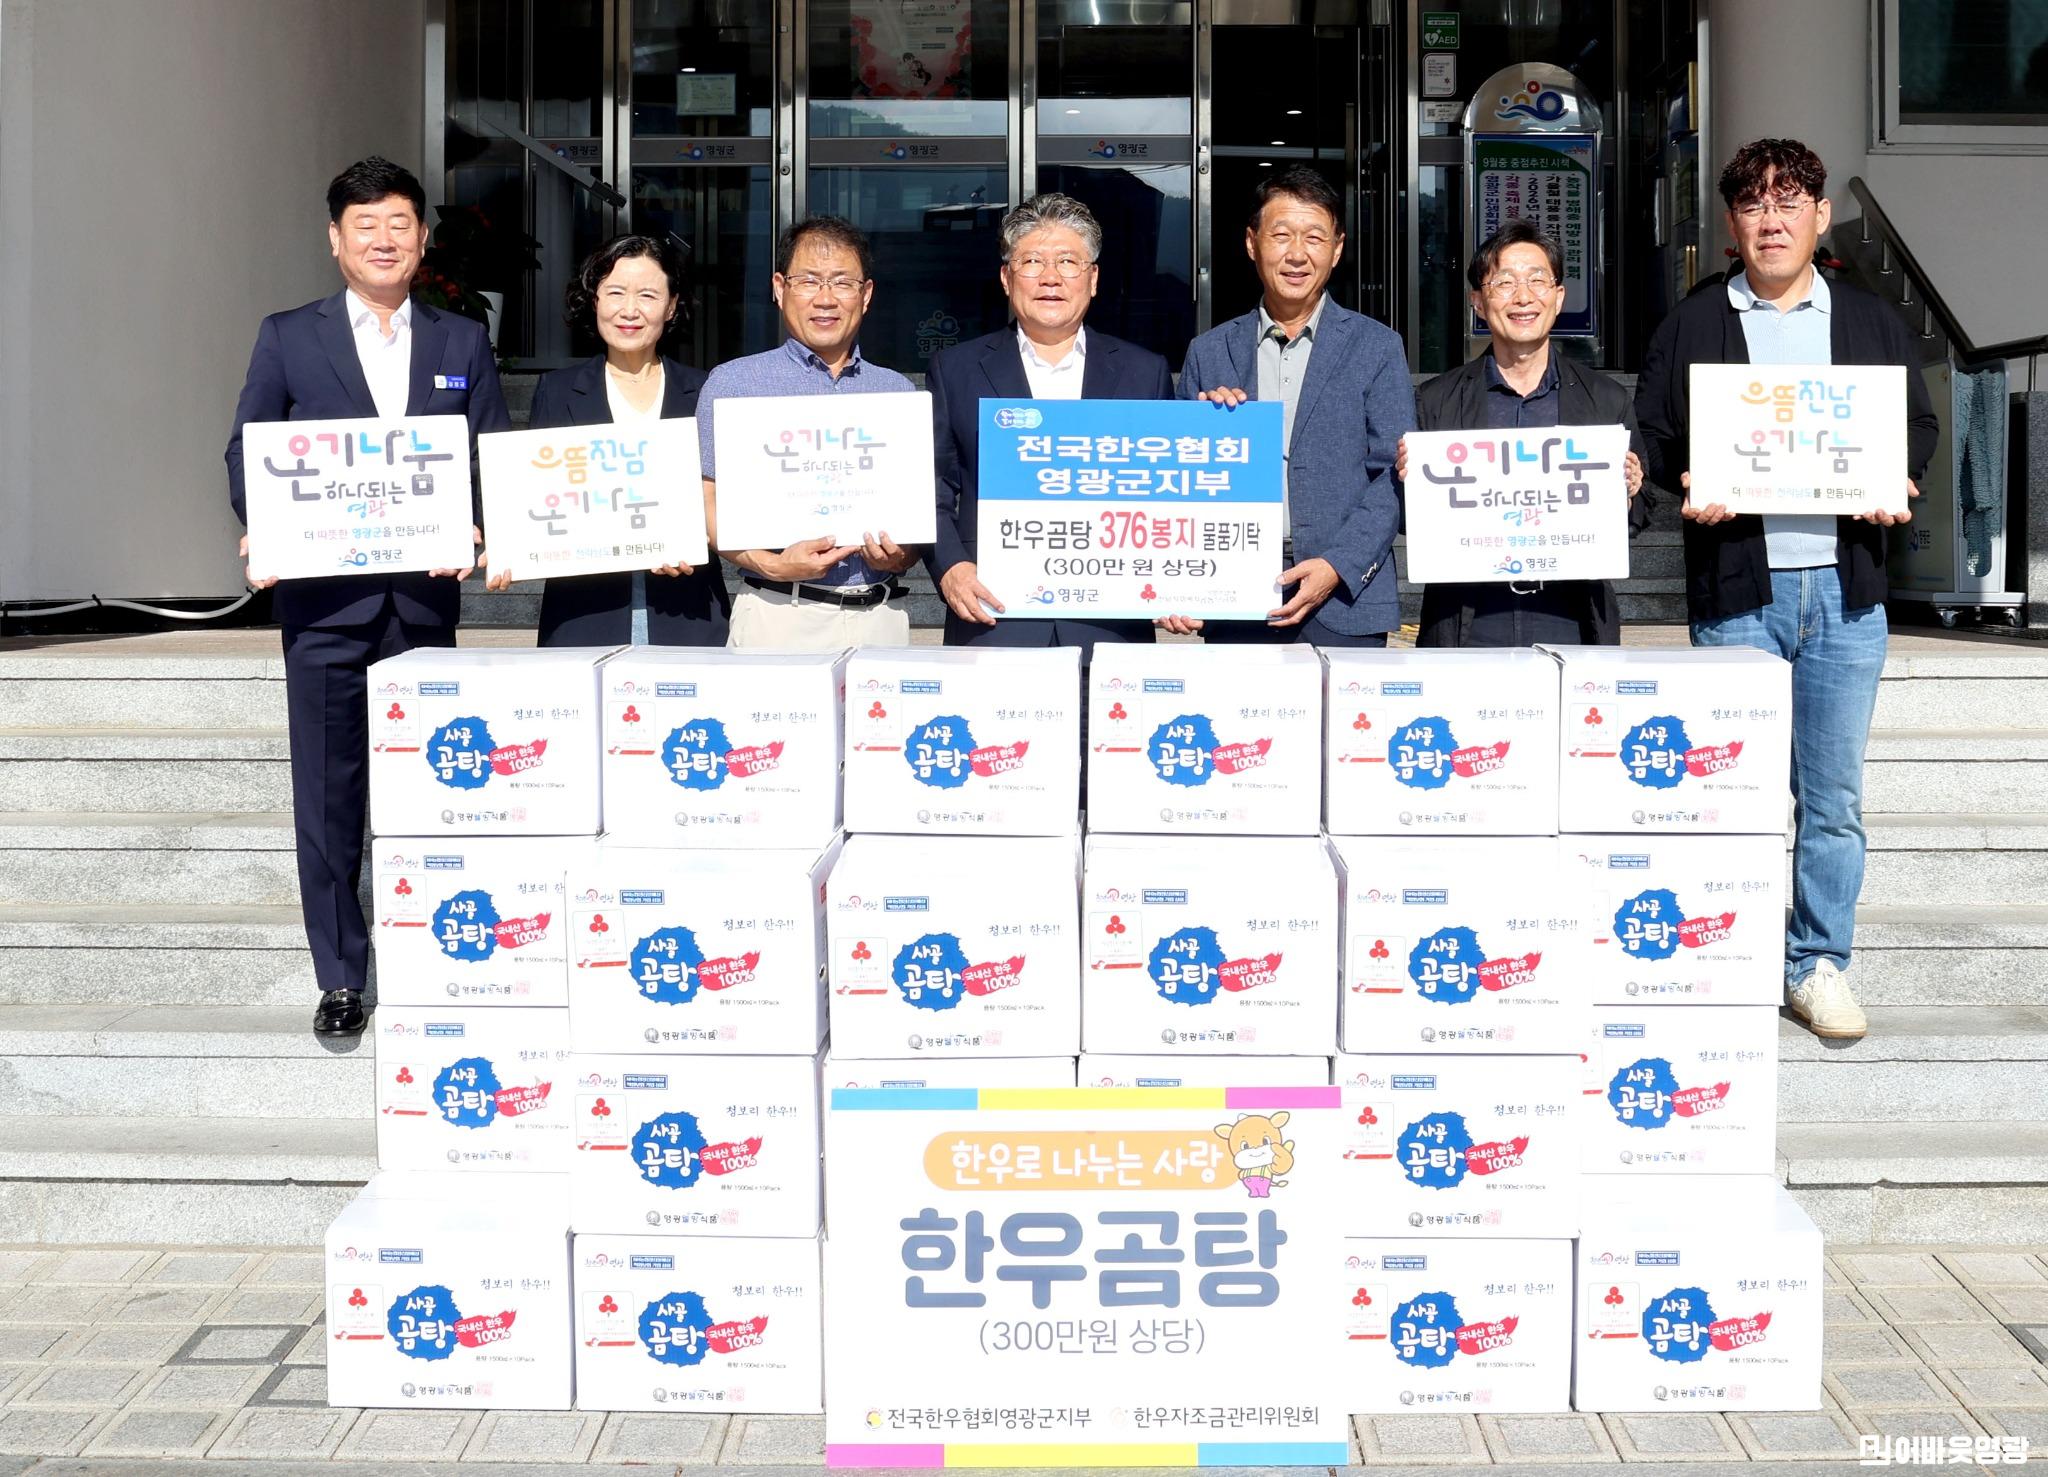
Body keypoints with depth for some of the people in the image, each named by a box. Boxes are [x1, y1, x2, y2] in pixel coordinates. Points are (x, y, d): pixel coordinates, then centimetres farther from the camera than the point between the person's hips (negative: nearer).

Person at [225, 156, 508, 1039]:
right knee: (328, 792, 1)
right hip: (324, 597, -1)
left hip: (426, 596, 1)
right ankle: (339, 978, 9)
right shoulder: (288, 338, 8)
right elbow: (248, 453, 6)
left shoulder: (462, 344, 12)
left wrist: (474, 534, -11)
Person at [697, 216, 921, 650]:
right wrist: (771, 565, -16)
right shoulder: (733, 383, 5)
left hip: (881, 617, 2)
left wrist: (902, 556, -6)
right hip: (776, 613, -2)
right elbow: (709, 504, 0)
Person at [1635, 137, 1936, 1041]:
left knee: (1833, 795, 5)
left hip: (1845, 589, 2)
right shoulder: (1691, 327, 8)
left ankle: (1818, 966, 16)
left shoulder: (1872, 322, 13)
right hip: (1735, 589, -2)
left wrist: (1897, 483, -5)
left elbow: (1919, 424, 15)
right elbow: (1653, 434, 6)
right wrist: (1687, 485, -14)